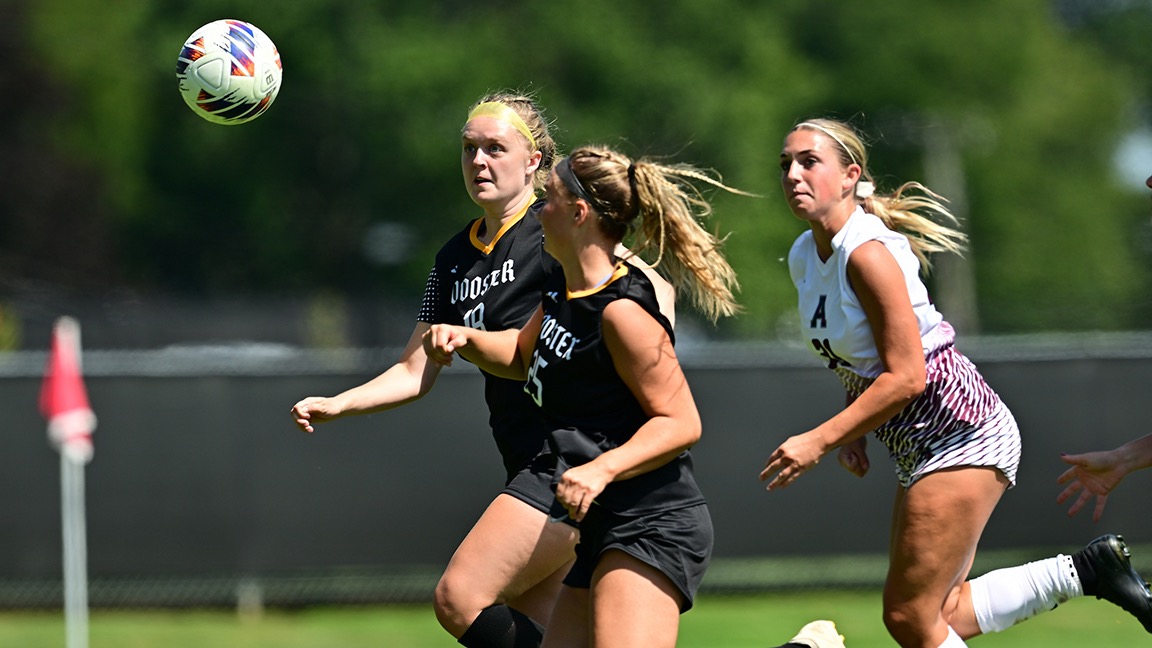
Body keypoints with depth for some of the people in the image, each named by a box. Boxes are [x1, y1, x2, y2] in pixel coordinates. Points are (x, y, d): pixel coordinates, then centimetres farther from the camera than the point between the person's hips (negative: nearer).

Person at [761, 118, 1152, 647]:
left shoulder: (869, 254, -21)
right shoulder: (803, 258, 6)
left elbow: (905, 377, -24)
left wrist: (820, 441, -23)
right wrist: (852, 435, 6)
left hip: (962, 437, -10)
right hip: (919, 447, 10)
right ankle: (1085, 572, 17)